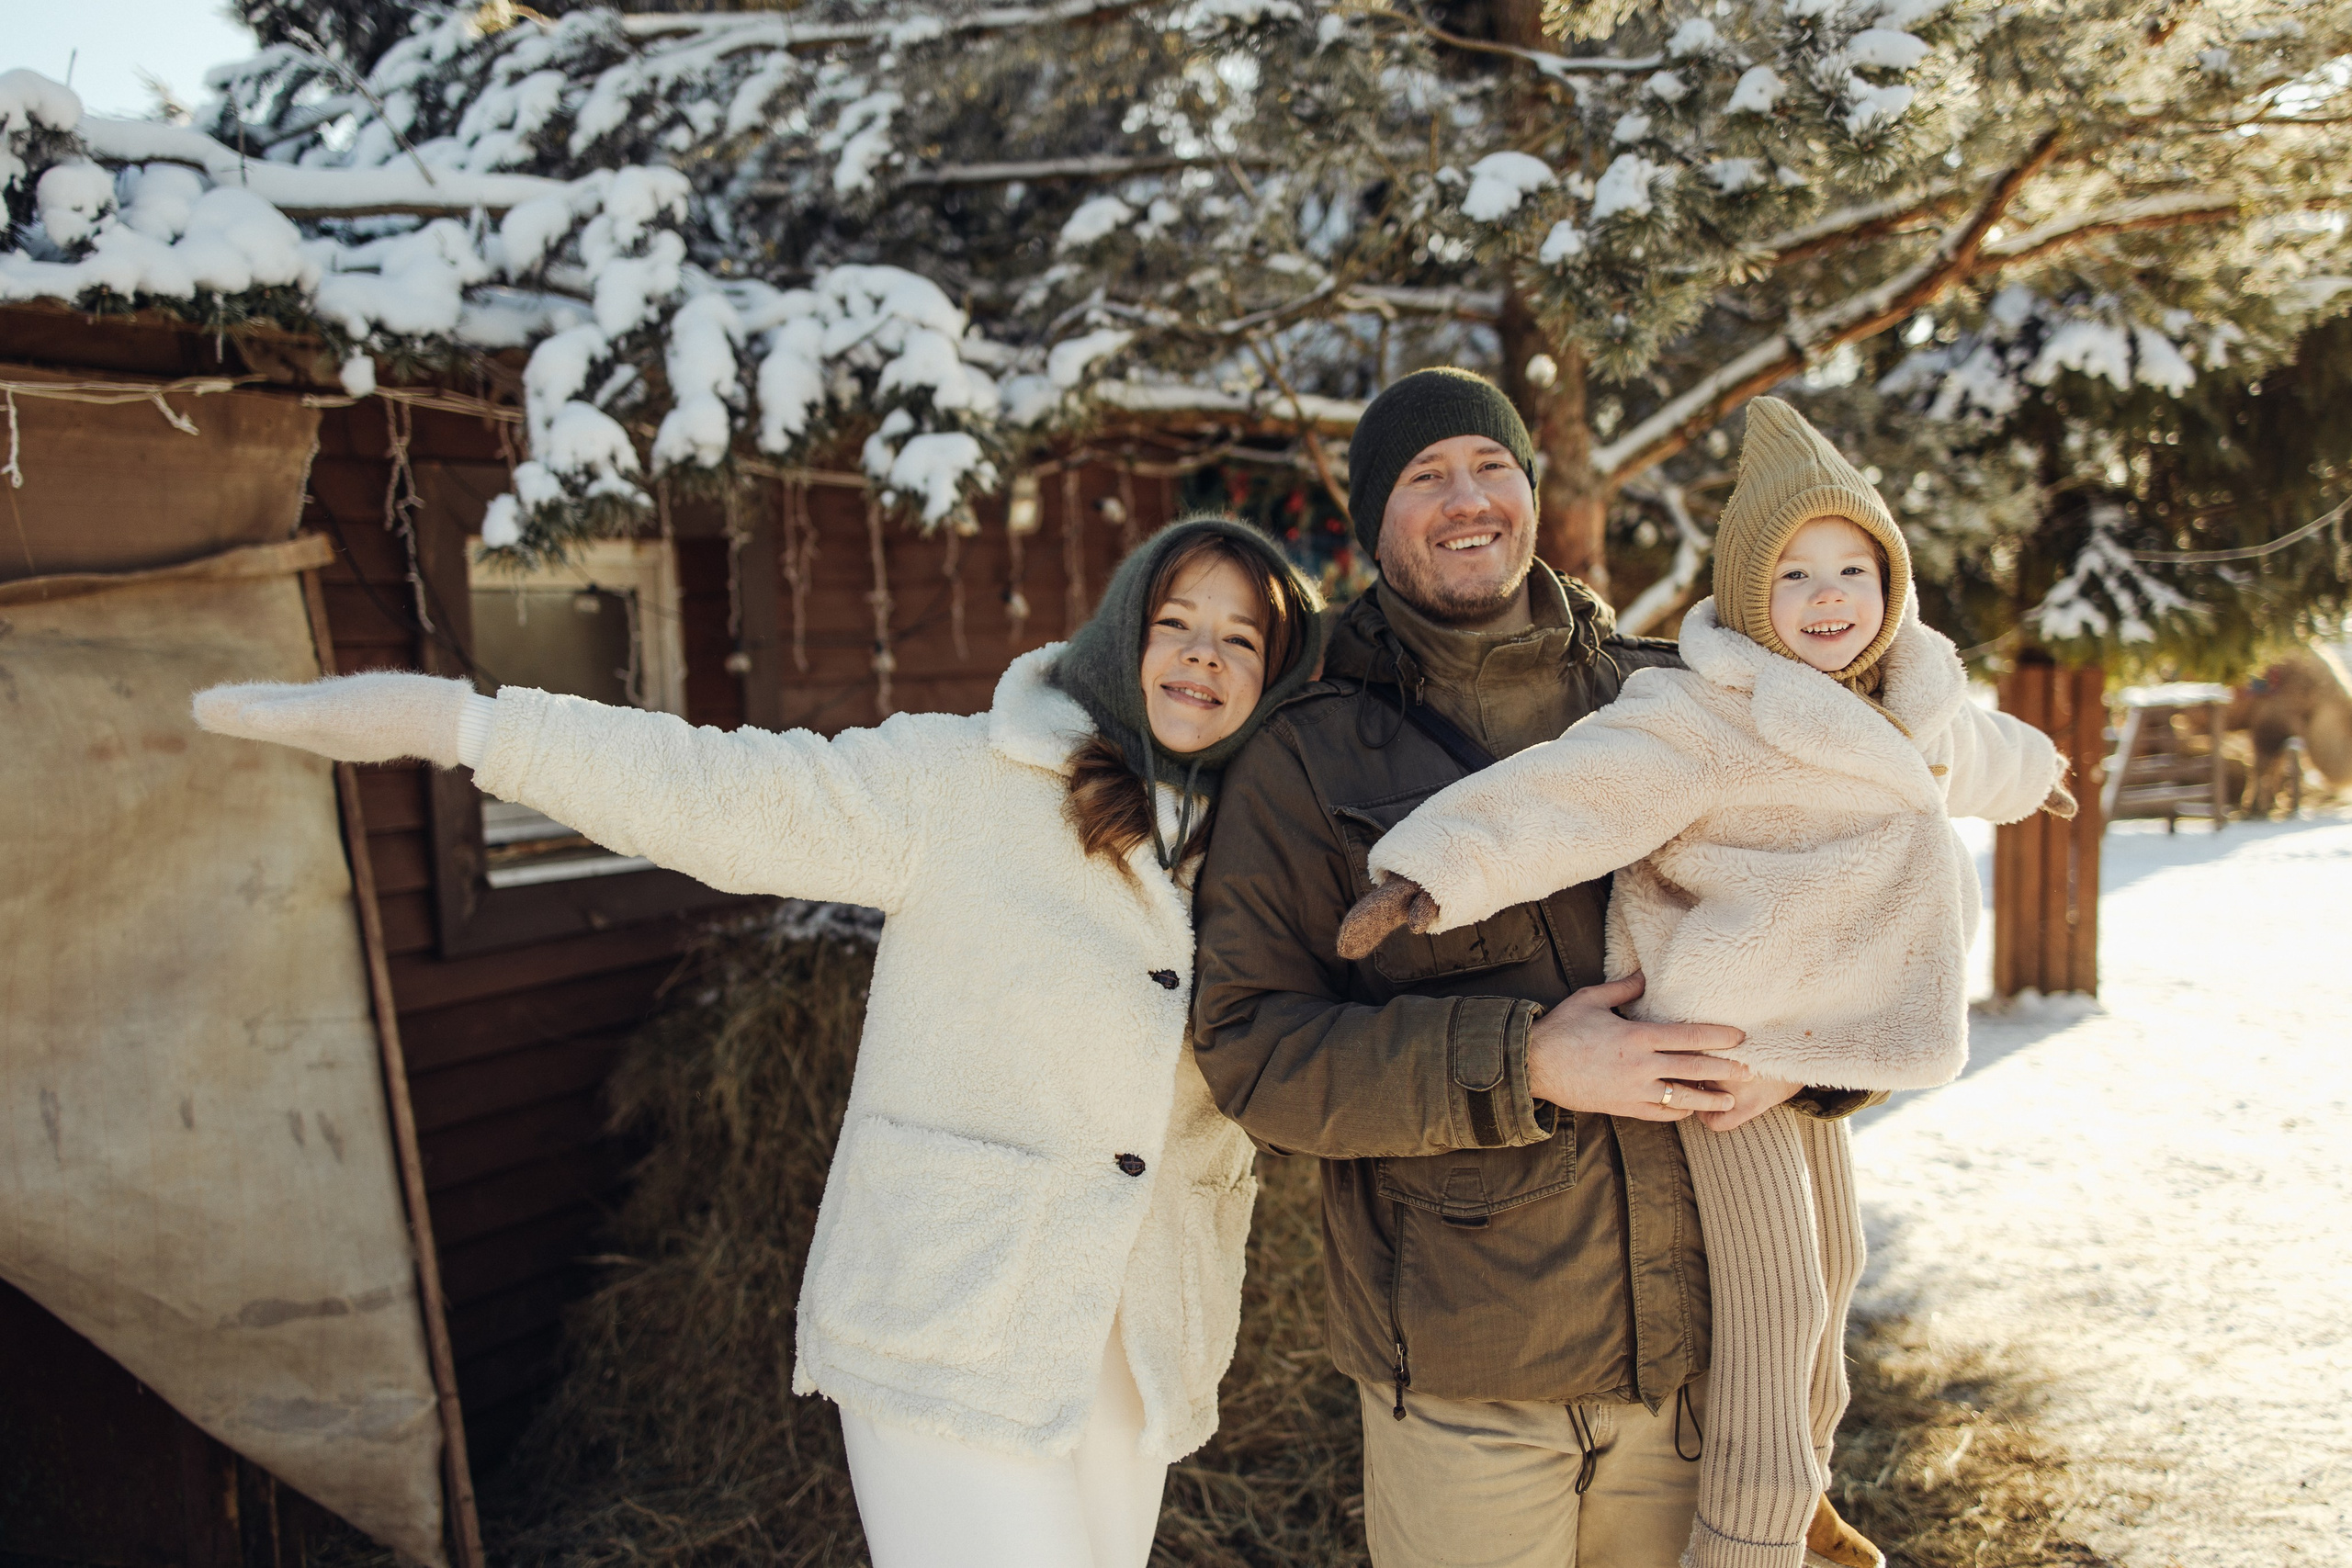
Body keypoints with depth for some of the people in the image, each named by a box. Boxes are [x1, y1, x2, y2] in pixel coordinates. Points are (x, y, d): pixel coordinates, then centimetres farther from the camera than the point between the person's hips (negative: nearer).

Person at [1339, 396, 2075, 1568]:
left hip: (1819, 1034, 10)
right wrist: (1434, 872, -49)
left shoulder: (1915, 701, 8)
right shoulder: (1708, 719, -21)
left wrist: (2033, 772, 54)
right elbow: (1574, 789, -35)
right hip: (1726, 1035, -9)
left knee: (1832, 1264, 23)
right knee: (1775, 1303, -9)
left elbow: (1967, 748, 32)